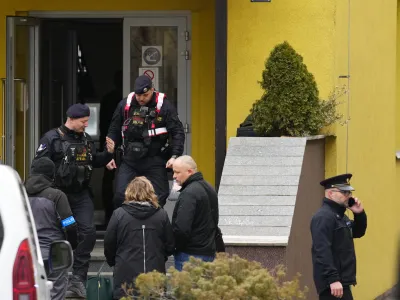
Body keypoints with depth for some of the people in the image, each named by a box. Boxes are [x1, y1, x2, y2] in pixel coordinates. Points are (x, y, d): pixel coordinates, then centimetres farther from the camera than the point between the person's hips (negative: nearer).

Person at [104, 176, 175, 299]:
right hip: (155, 274, 2)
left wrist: (113, 262, 22)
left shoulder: (119, 214, -5)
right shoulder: (161, 215, 0)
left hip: (127, 273, -2)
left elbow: (109, 245, 2)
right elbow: (170, 246, 7)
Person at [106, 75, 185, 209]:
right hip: (129, 160, 2)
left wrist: (175, 156, -17)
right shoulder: (125, 105, 3)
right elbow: (114, 131, 12)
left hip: (155, 161, -2)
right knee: (120, 196, -7)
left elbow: (178, 132, -6)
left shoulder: (164, 106, -6)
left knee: (158, 198, -1)